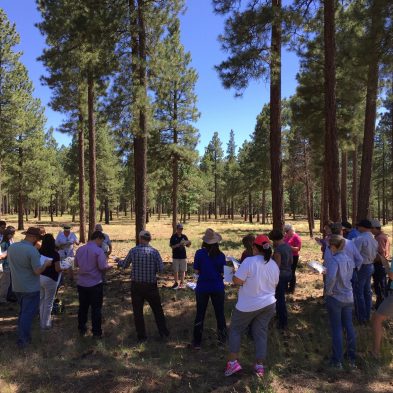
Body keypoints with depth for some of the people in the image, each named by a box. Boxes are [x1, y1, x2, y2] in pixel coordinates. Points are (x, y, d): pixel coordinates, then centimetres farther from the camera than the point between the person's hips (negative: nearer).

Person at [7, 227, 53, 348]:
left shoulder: (11, 247, -2)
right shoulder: (32, 250, -24)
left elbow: (13, 264, 12)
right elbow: (38, 271, -23)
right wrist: (46, 264, -6)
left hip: (17, 287, 7)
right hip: (31, 288, -7)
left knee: (23, 311, 24)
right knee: (28, 314, 6)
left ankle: (21, 333, 36)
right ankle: (23, 340, 15)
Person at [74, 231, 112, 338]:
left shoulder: (80, 249, 2)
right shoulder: (99, 250, -16)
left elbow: (76, 264, 13)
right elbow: (102, 267, -21)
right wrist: (109, 266, -1)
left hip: (81, 283, 5)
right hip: (95, 284, -5)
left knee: (83, 307, 19)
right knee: (96, 309, 6)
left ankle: (81, 329, 31)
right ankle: (96, 332, 13)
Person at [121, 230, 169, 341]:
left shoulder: (133, 251, -7)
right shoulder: (154, 252, -10)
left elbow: (125, 265, 8)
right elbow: (160, 269, -11)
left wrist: (119, 261, 30)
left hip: (136, 285, 1)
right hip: (151, 286, 0)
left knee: (138, 311, 12)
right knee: (157, 309, 16)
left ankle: (141, 336, 19)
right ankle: (163, 332, 22)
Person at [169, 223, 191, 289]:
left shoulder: (184, 236, 3)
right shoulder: (173, 237, -6)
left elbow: (188, 246, 8)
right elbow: (172, 246, -10)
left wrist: (188, 243, -15)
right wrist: (179, 244, -24)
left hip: (183, 256, 2)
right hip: (175, 256, -2)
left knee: (182, 270, 7)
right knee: (175, 270, 5)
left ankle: (182, 283, 19)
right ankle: (176, 283, 18)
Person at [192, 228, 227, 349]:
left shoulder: (199, 253, -10)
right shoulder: (221, 255, -8)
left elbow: (196, 271, -6)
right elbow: (223, 273, -4)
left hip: (203, 287, -1)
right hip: (218, 288, 1)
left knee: (200, 314, 10)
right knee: (220, 312, 18)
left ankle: (197, 342, 14)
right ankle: (222, 337, 32)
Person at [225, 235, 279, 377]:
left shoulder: (249, 261, -21)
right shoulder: (274, 265, 1)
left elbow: (237, 281, -23)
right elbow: (274, 285, 13)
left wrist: (235, 273, -3)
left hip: (248, 305, -5)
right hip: (268, 304, 5)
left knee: (235, 330, 12)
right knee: (261, 333, 14)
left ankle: (233, 362, 9)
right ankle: (260, 366, 19)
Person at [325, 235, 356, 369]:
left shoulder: (333, 260, -21)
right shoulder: (349, 259, 1)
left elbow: (331, 278, -36)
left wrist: (328, 291, -19)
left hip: (335, 298, -6)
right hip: (349, 297, 6)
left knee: (336, 329, 5)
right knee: (349, 326, 17)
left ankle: (337, 360, 16)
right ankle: (352, 358, 29)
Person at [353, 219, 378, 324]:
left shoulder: (360, 238, -22)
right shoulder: (374, 239, 5)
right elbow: (375, 253, 10)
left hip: (361, 267, -8)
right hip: (370, 266, 8)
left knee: (359, 293, 3)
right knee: (367, 292, 17)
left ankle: (361, 318, 10)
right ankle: (367, 316, 27)